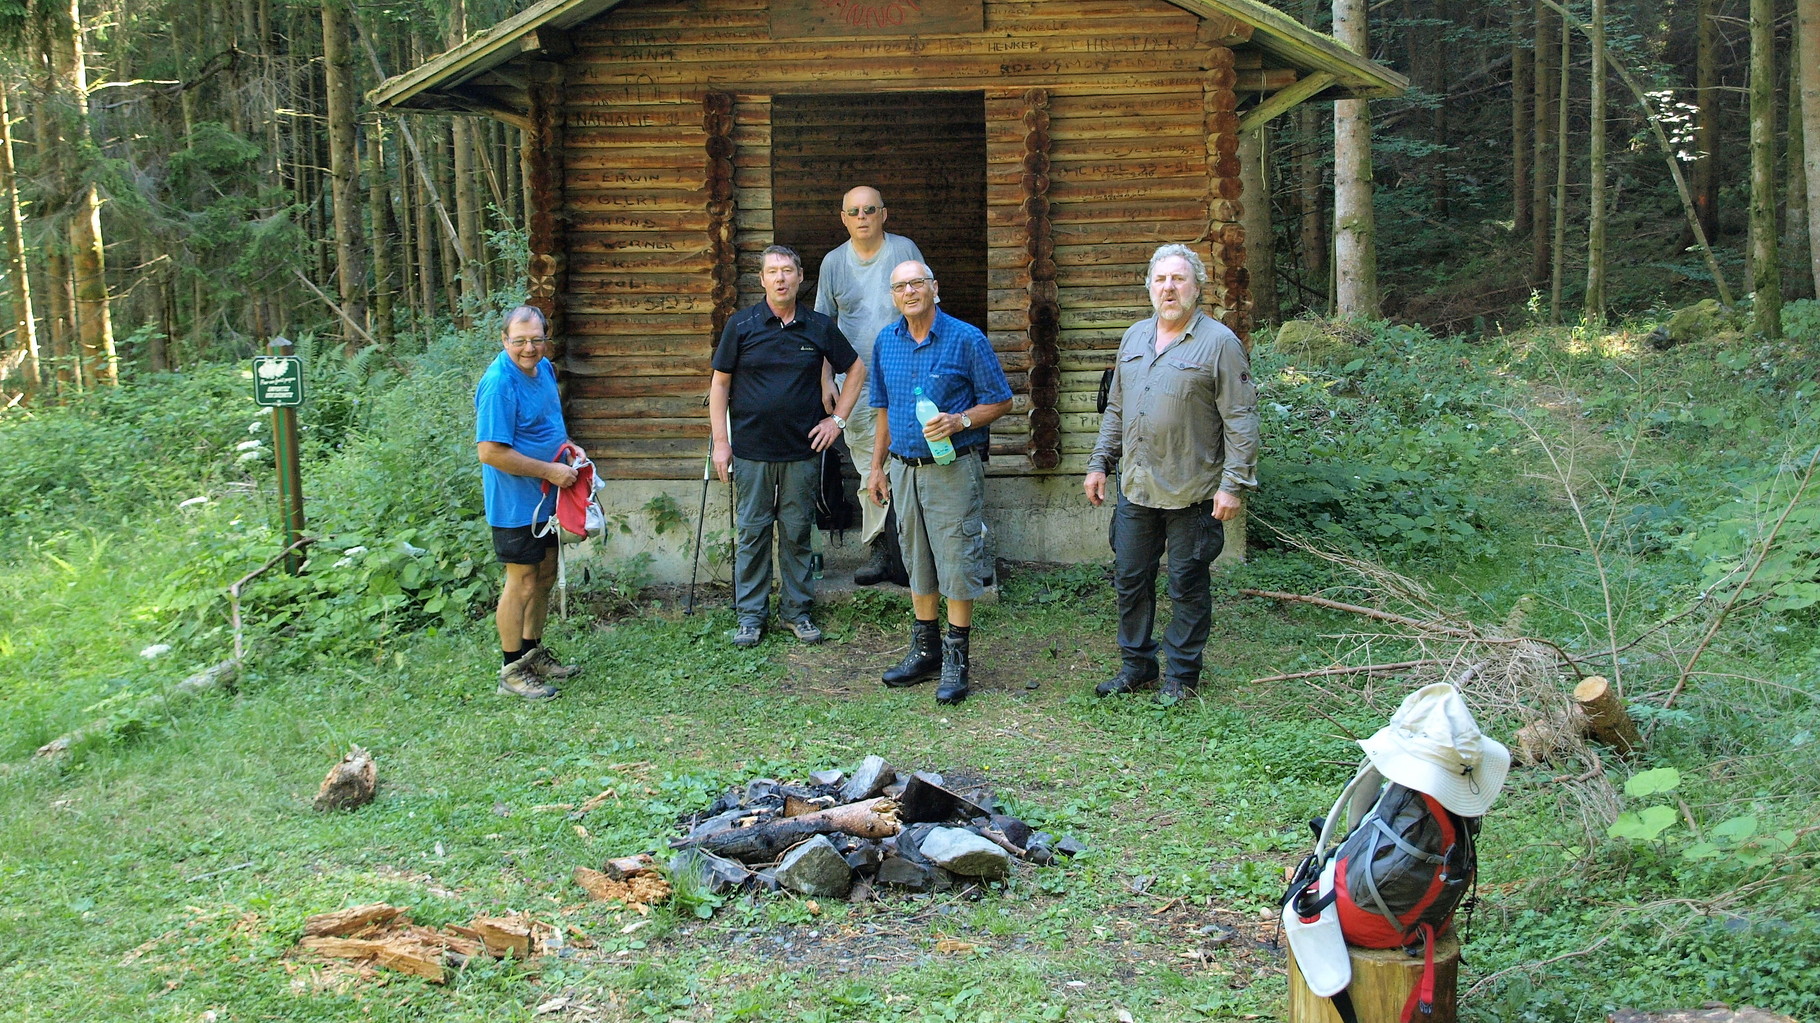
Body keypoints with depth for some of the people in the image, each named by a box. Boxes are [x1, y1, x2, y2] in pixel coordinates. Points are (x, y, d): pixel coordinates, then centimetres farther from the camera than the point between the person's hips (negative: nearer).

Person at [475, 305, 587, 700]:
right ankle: (512, 671, 11)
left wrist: (569, 446, 5)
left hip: (546, 498, 9)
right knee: (522, 583, -1)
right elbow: (492, 452, -27)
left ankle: (533, 651, 34)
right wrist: (550, 471, -22)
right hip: (515, 502, -9)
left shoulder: (544, 369, 5)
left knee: (545, 576, 18)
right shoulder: (499, 383, -24)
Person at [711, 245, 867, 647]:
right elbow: (720, 383, 3)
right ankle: (750, 615, 14)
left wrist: (837, 419, 7)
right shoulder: (742, 325, 0)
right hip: (751, 450, -1)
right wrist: (720, 441, -3)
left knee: (798, 533, 8)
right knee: (752, 532, 4)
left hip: (802, 449, 1)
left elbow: (856, 369, 15)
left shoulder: (819, 327, 3)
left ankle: (797, 610, 19)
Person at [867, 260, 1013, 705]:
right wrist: (877, 466, 15)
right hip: (903, 468, 5)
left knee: (956, 561, -3)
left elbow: (999, 401, -3)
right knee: (916, 561, 12)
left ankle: (956, 659, 5)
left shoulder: (966, 339, -7)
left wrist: (959, 421, -20)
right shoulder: (886, 342, 9)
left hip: (953, 468, -5)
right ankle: (924, 648, 24)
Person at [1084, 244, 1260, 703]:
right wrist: (1100, 462, 15)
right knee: (1130, 580, 12)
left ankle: (1181, 674, 18)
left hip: (1191, 494, -6)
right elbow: (1115, 408, 20)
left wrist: (1233, 484, -15)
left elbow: (1240, 420, -10)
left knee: (1187, 587, 5)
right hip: (1135, 490, 6)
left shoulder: (1219, 343, -7)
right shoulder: (1135, 337, 12)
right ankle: (1136, 664, 26)